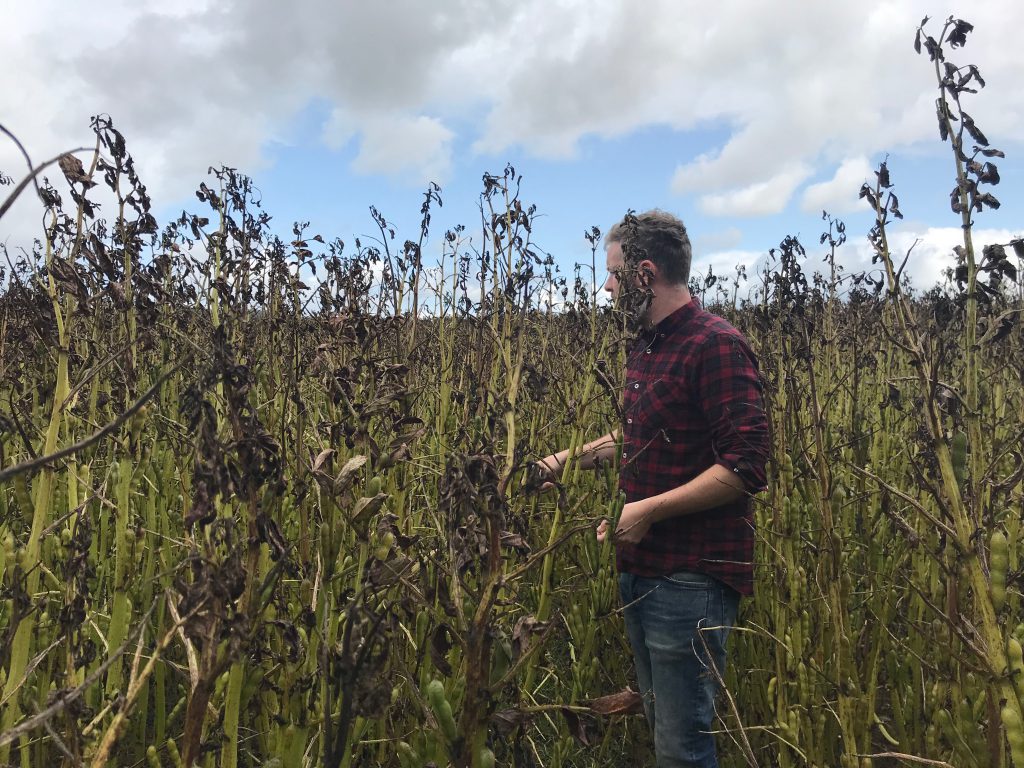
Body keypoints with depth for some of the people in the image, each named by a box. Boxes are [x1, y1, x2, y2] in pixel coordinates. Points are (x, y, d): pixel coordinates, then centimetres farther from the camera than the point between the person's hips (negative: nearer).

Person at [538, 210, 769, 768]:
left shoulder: (716, 345, -16)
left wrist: (649, 510, -21)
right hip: (640, 571, 9)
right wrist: (574, 458, 17)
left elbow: (746, 466, -21)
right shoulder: (644, 346, 11)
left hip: (692, 579, -9)